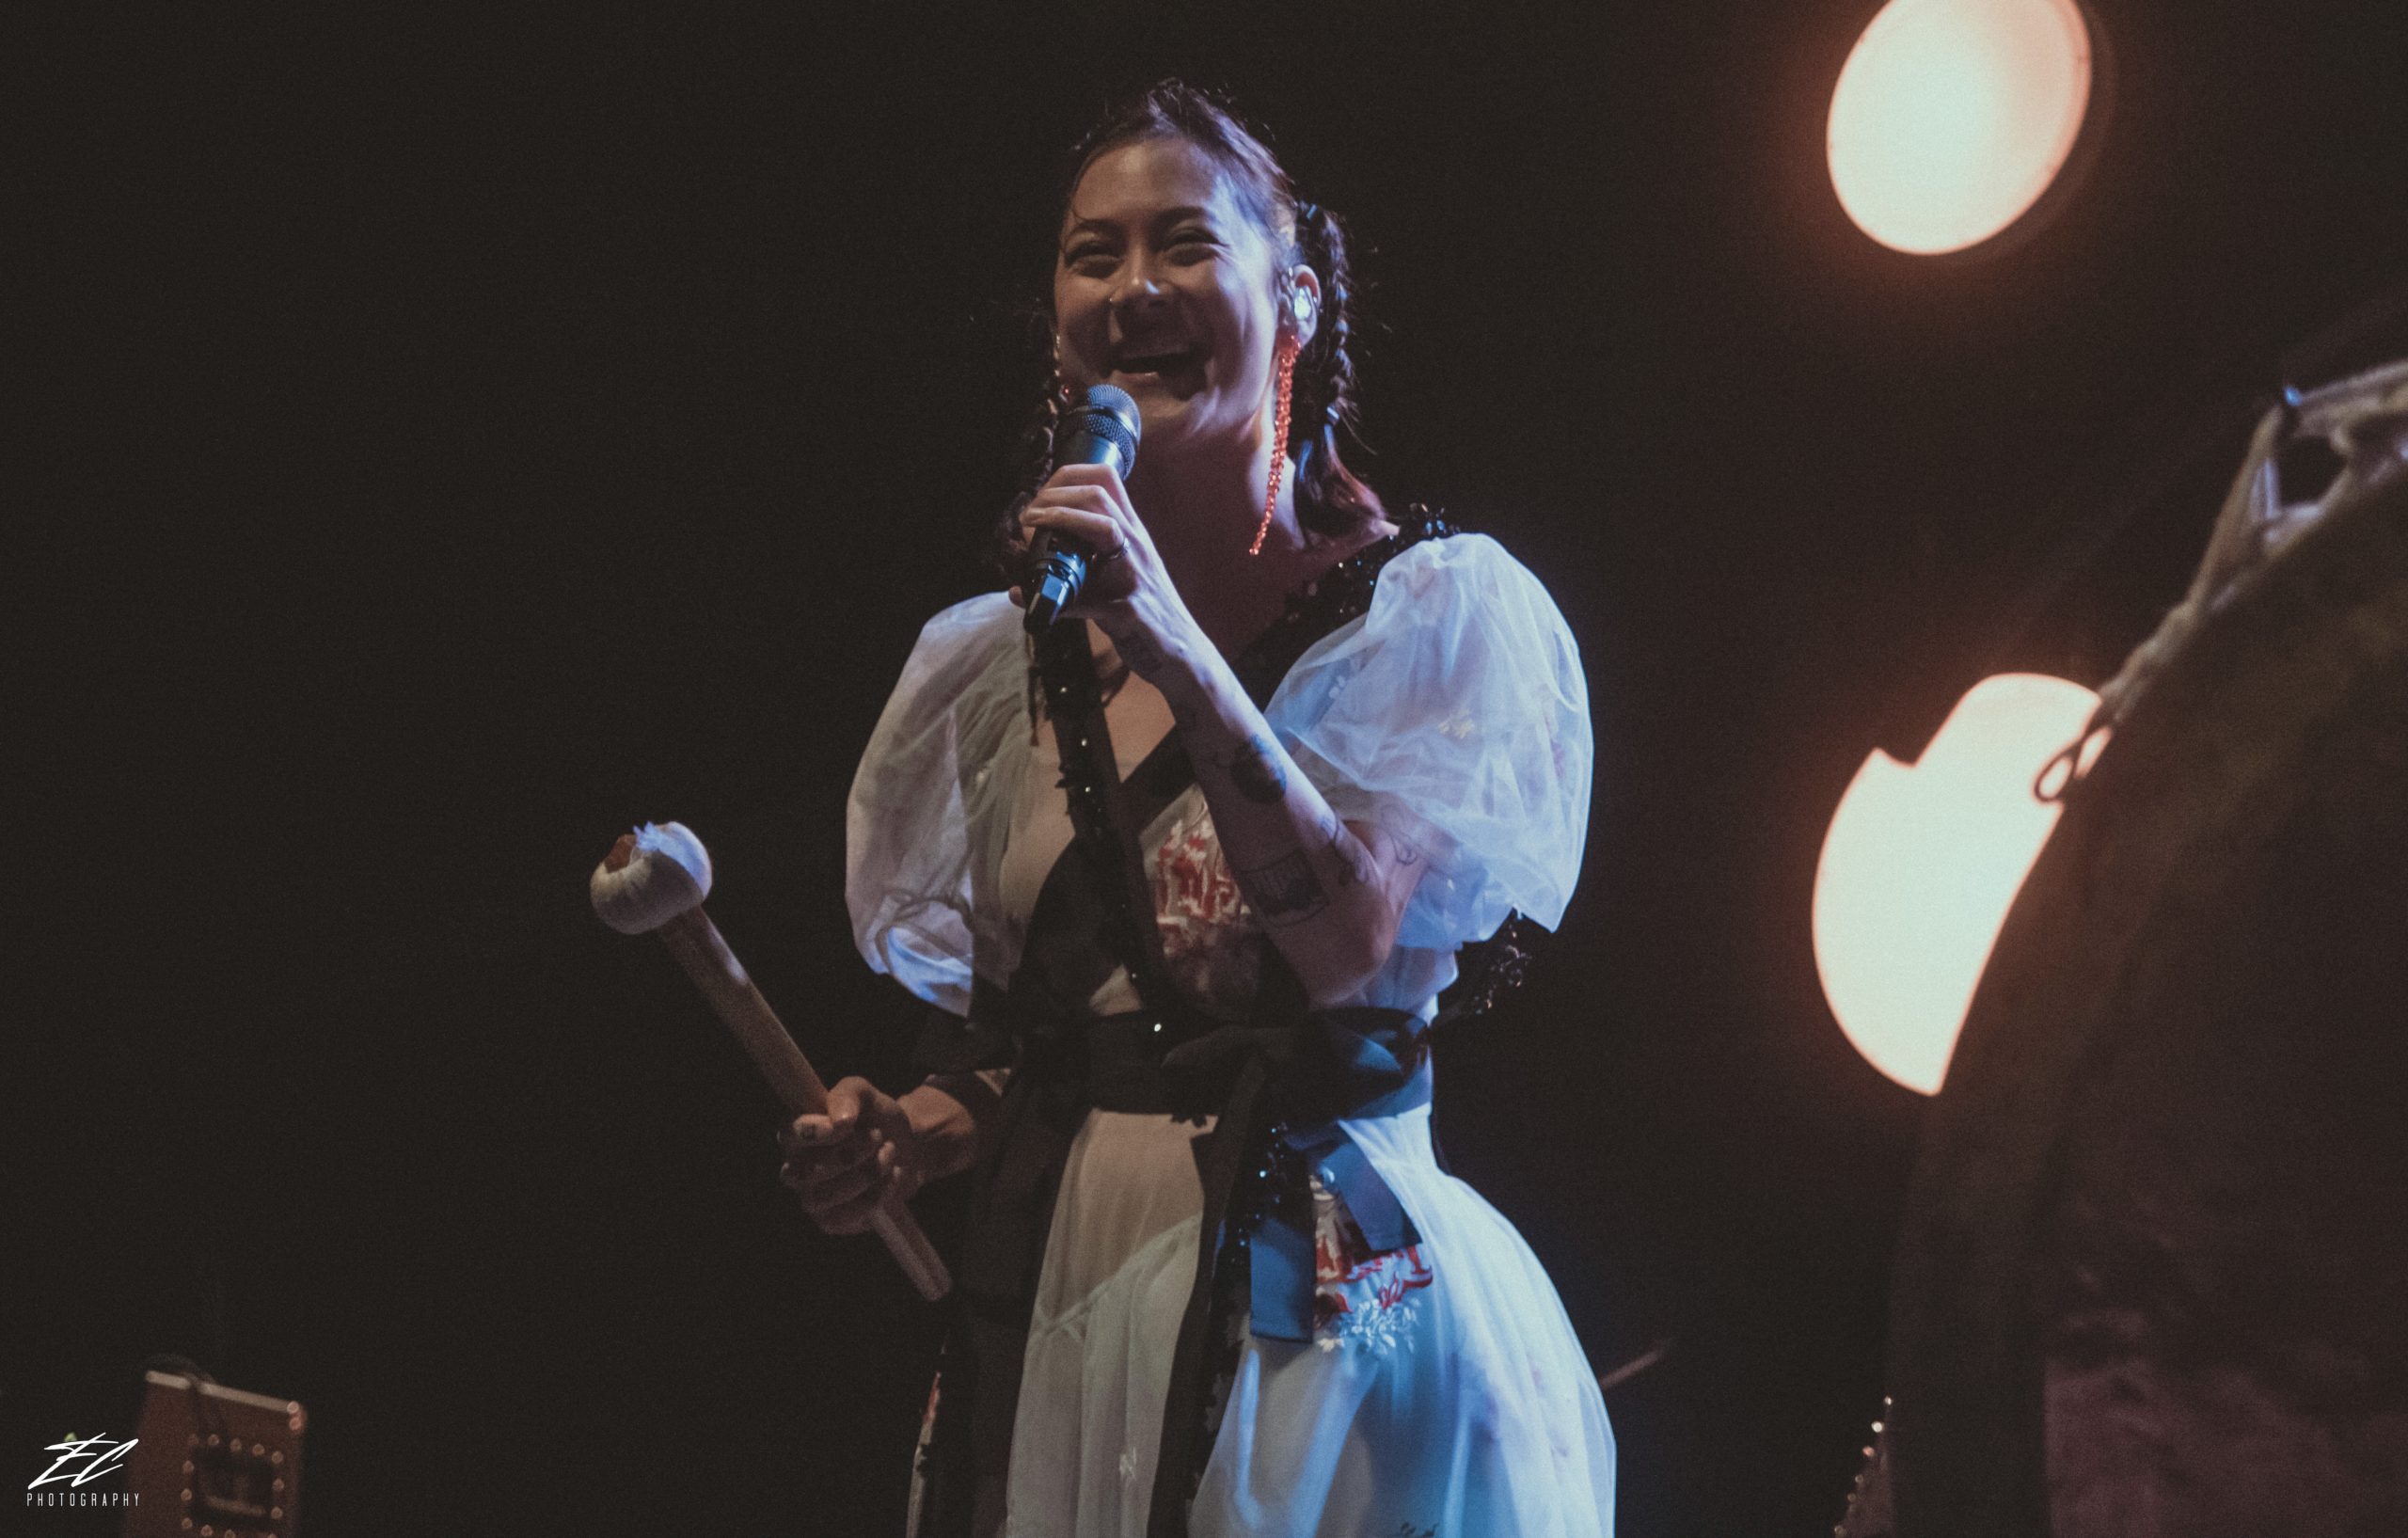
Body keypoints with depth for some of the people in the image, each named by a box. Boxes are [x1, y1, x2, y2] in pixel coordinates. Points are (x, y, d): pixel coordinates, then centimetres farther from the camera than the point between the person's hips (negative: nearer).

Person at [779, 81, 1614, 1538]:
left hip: (1328, 1298, -4)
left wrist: (1176, 649, -25)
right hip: (1057, 1293, 4)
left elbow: (1354, 943, -19)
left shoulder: (1435, 607, -4)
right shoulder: (1009, 662, 8)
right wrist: (912, 1138, -4)